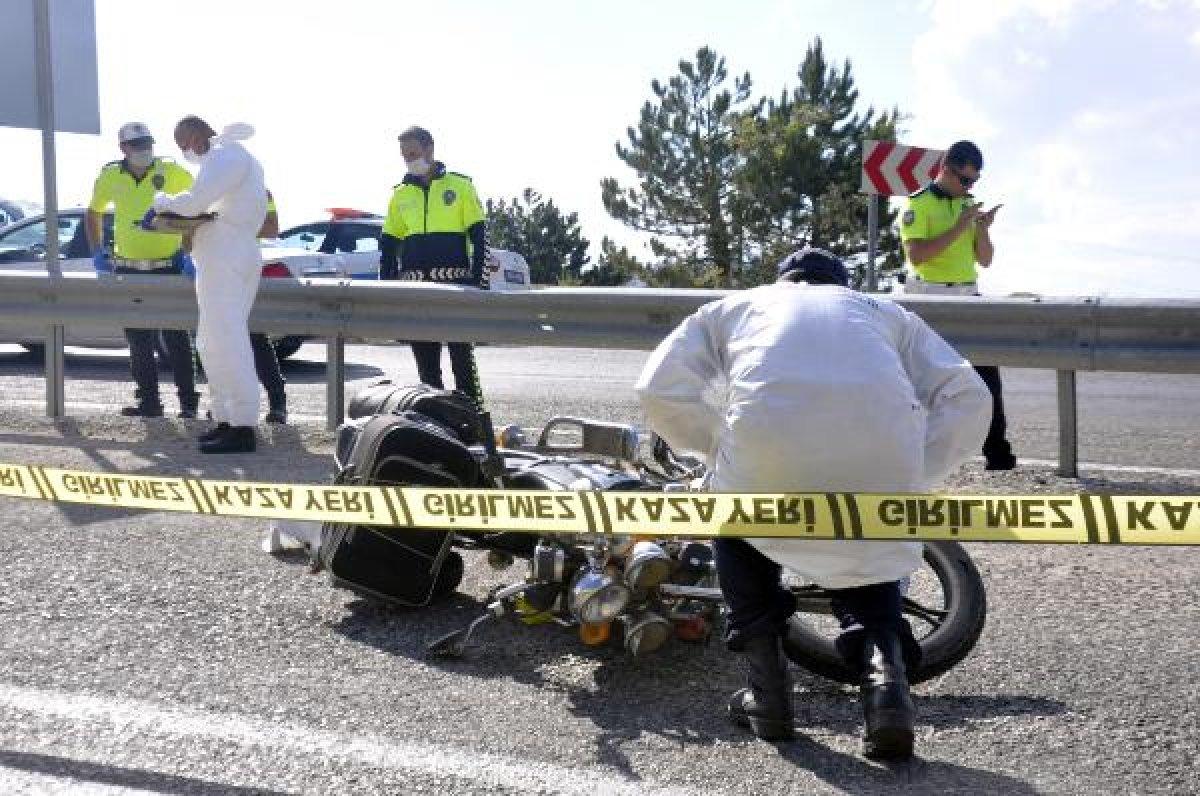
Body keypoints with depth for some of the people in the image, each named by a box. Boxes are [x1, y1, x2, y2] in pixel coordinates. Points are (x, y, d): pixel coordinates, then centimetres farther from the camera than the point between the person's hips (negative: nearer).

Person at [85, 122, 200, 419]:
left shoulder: (172, 172, -9)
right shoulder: (110, 176, 1)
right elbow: (93, 212, 17)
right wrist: (97, 252, 7)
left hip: (169, 267, -3)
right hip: (128, 269, 3)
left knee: (175, 336, -3)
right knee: (138, 339, 7)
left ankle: (188, 402, 4)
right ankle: (149, 400, 15)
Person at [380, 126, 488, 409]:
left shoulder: (460, 185, 3)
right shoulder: (400, 195, 13)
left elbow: (479, 236, 0)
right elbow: (388, 245, 17)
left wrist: (477, 279, -9)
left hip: (455, 284, -4)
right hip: (416, 288, 4)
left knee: (462, 354, -5)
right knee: (425, 358, 7)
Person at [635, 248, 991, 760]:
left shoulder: (737, 306, 34)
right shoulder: (884, 311, 37)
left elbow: (661, 387, 19)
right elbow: (967, 397, 22)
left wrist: (721, 449, 29)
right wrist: (913, 477, 26)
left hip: (765, 427, -1)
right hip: (881, 439, 1)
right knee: (864, 559, 28)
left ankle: (767, 689, 24)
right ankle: (885, 668, 1)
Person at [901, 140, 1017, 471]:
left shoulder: (970, 206, 15)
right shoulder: (919, 203, -5)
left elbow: (985, 260, 15)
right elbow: (916, 255, -18)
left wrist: (982, 229, -3)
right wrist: (959, 227, -18)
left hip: (967, 298, 5)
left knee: (988, 375, -2)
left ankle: (998, 453, 2)